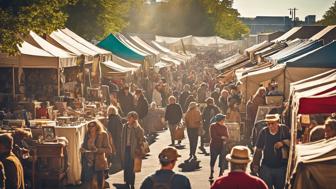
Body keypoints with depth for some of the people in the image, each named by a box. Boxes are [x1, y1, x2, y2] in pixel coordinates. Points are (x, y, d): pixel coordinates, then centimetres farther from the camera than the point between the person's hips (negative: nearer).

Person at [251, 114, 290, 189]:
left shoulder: (284, 130, -7)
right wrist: (255, 164, 1)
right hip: (266, 167, 0)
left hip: (282, 167, 0)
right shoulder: (263, 132, -5)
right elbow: (258, 150, 2)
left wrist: (283, 143, -21)